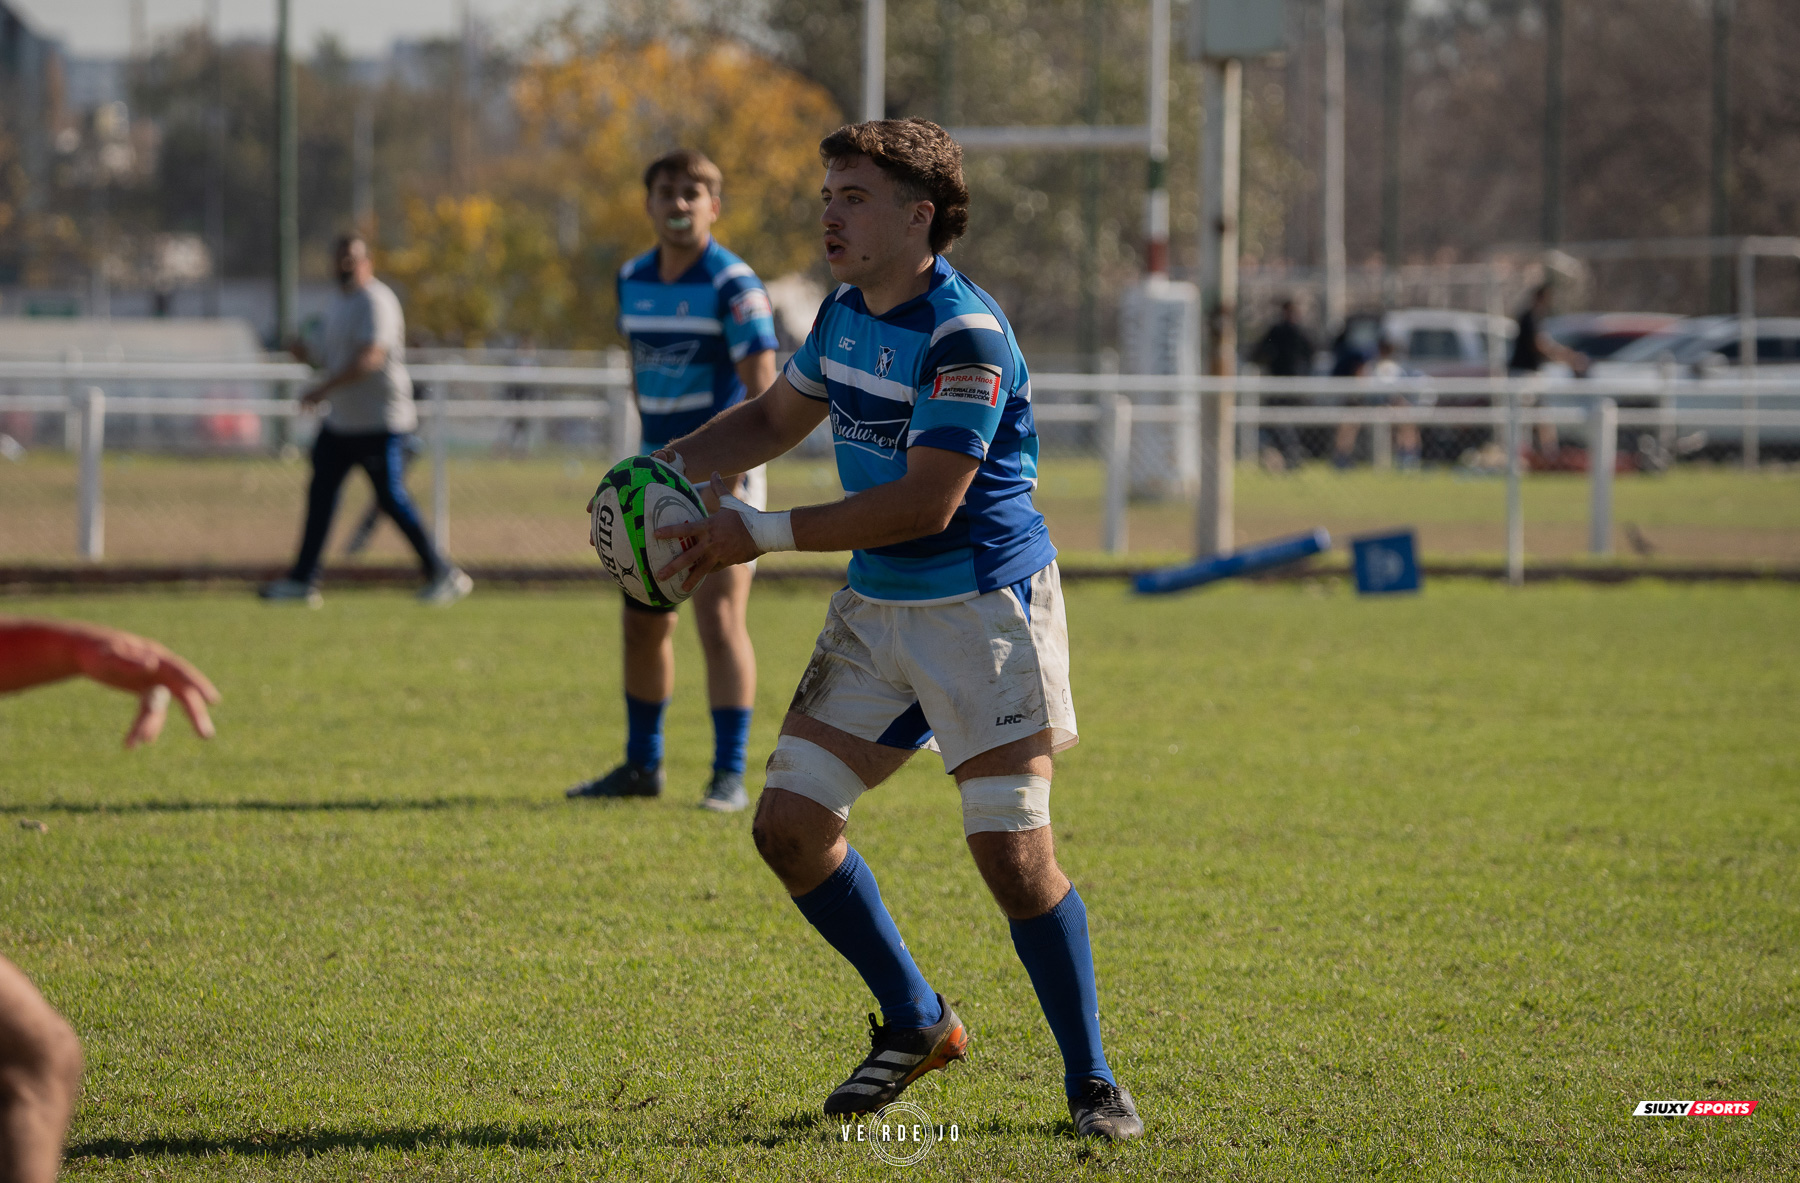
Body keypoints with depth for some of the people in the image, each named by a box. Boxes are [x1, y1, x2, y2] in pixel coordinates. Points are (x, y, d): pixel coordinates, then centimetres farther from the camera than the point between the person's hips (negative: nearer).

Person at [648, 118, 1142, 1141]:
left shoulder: (966, 337, -21)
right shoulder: (846, 313, 7)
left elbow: (927, 502, -25)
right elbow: (775, 419, 23)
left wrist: (763, 535, -22)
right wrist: (665, 467, 7)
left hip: (984, 609, -8)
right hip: (875, 610, 8)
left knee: (1014, 852, -14)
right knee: (790, 824, 2)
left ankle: (1092, 1082, 2)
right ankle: (917, 1024, 20)